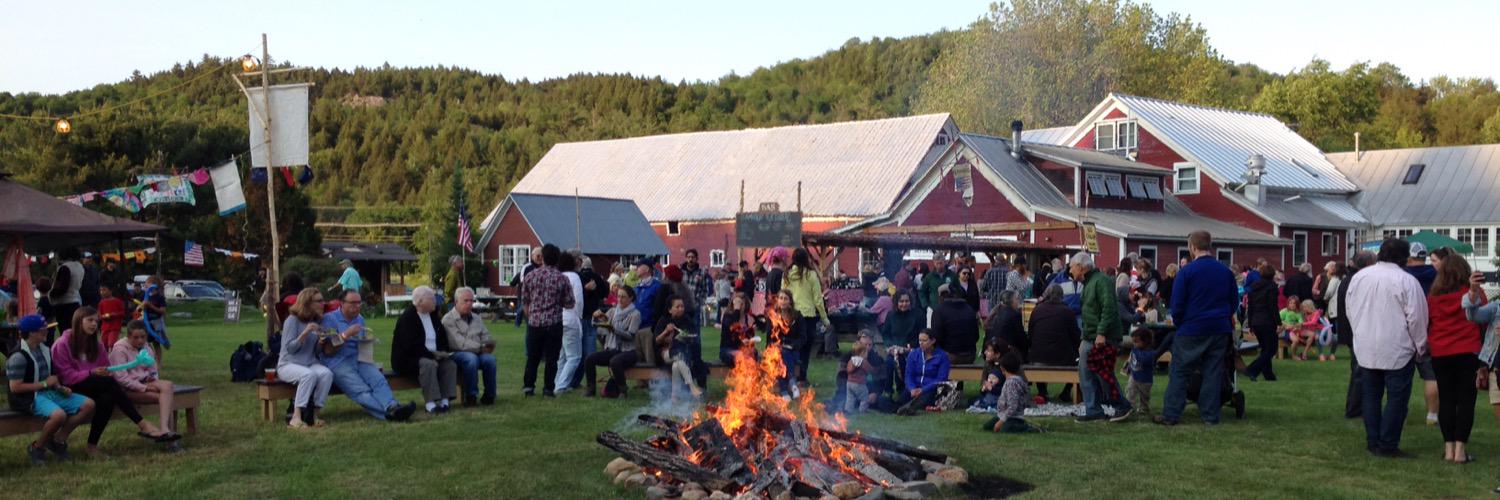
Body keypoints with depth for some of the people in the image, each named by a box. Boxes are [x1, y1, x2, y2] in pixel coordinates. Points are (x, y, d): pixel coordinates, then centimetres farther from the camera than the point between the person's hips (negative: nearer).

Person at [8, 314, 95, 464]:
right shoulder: (18, 356, -14)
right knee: (59, 415, -36)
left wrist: (60, 388, 1)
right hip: (30, 397, -8)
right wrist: (44, 384, -14)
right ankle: (37, 448, -9)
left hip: (49, 392, 8)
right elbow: (15, 387, -17)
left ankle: (58, 440, 6)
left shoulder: (45, 351, 11)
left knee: (88, 405, -6)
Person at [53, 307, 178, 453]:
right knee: (109, 382, -32)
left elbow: (106, 367, 12)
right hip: (71, 389, -6)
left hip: (94, 387, 6)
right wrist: (91, 373, -23)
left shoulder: (97, 344, 15)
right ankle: (144, 426, -39)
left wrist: (106, 372, -12)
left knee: (107, 397, -33)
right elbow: (65, 375, -11)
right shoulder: (63, 344, -4)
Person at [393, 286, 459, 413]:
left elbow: (443, 339, 17)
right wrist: (431, 354, -26)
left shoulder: (433, 317, 15)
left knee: (450, 364, -18)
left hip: (434, 356, 7)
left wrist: (443, 352, -5)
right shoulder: (407, 318, -10)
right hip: (408, 359, -7)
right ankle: (430, 403, -38)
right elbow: (410, 345, -21)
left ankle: (445, 400, -24)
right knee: (429, 364, -35)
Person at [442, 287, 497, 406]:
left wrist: (488, 346, -8)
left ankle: (489, 395, -16)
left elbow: (487, 337, 18)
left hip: (478, 353, 5)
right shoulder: (448, 319, -1)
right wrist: (480, 347, -14)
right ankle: (471, 396, -25)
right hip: (457, 353, -5)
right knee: (471, 358, -37)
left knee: (490, 359, -28)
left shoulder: (477, 319, 21)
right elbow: (460, 344, -12)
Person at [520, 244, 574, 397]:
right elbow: (569, 303, -2)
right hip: (554, 323, -2)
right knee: (551, 357, 4)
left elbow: (525, 300, 5)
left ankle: (528, 385, 15)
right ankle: (548, 388, 4)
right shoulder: (562, 279, -5)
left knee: (533, 356, 14)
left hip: (534, 322, 2)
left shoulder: (530, 275, -1)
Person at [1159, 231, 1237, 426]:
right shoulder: (1226, 272, 5)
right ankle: (1210, 416, 9)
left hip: (1191, 330, -4)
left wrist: (1178, 323, 8)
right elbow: (1235, 301, 13)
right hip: (1220, 330, 4)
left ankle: (1170, 415, 2)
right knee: (1213, 373, 9)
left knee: (1179, 373, 2)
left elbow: (1177, 304, -8)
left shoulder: (1186, 272, -10)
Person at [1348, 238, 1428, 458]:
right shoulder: (1407, 281, -13)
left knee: (1371, 396, 13)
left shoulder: (1359, 277, 4)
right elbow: (1416, 318, -10)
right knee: (1397, 398, 1)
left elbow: (1350, 310, 12)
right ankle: (1388, 444, 0)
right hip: (1397, 350, -5)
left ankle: (1372, 442, 16)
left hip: (1366, 349, 6)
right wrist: (1420, 347, 3)